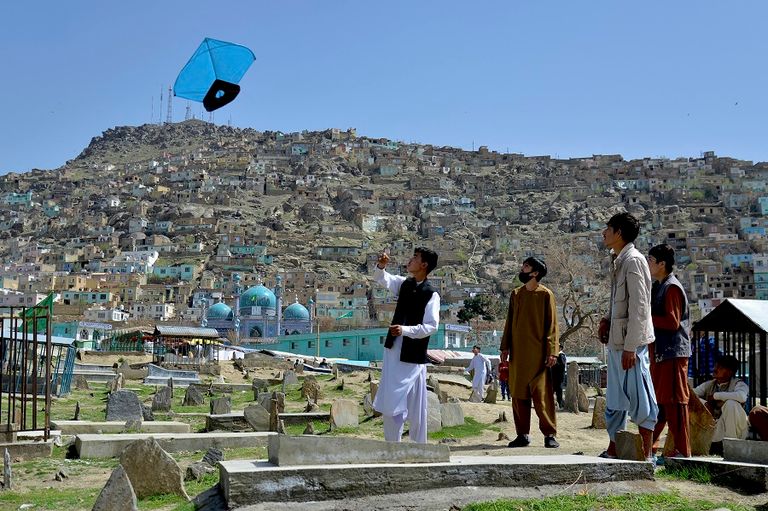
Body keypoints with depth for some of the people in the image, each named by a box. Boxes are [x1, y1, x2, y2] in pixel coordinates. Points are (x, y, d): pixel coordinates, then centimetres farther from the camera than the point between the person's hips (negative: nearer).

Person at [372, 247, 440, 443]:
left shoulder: (431, 295, -12)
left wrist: (405, 330, -28)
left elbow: (431, 326, -18)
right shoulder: (404, 284, 7)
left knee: (416, 404, -1)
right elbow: (381, 279, 13)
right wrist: (381, 266, -9)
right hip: (394, 350, 6)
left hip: (413, 354, -6)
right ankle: (392, 444, 16)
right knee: (389, 403, 8)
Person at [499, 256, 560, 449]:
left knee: (542, 395, -6)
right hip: (518, 353, 5)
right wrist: (505, 347, 7)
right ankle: (522, 434, 10)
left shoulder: (545, 294, -1)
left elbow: (551, 324, -4)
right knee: (518, 395, 4)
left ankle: (549, 434, 0)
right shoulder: (516, 294, 13)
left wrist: (551, 351, -11)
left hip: (538, 353, -5)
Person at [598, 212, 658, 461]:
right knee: (615, 399, 14)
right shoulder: (618, 261, 14)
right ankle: (613, 450, 23)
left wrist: (630, 347, -21)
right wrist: (608, 319, 6)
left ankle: (646, 454, 1)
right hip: (616, 340, 10)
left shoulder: (633, 260, -14)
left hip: (631, 341, -10)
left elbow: (639, 307, -19)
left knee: (639, 397, -4)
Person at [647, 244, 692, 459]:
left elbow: (672, 322, -20)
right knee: (656, 399, 14)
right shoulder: (657, 287, 17)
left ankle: (682, 450, -4)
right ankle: (650, 443, 21)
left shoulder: (672, 288, -13)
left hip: (673, 352, -10)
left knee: (674, 400, -7)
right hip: (659, 352, 10)